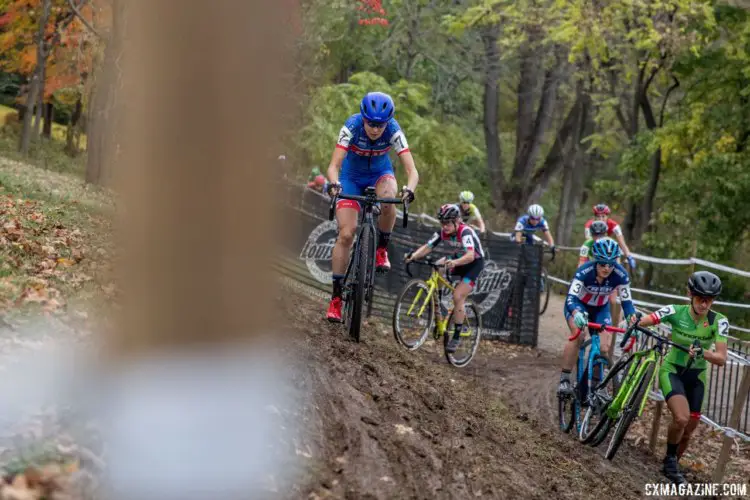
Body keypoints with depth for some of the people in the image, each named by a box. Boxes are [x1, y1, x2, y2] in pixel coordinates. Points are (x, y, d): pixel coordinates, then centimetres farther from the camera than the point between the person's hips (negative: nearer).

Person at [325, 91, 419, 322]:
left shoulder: (393, 131, -28)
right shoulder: (352, 127, -30)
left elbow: (412, 170, -33)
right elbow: (334, 165, -35)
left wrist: (409, 189, -54)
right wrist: (334, 184, -56)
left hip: (380, 173, 0)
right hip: (352, 175, 0)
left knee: (388, 200, -36)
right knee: (346, 234, -12)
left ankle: (382, 250, -10)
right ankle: (336, 297, -4)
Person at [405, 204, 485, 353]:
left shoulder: (465, 232, -31)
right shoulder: (443, 232, -12)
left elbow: (470, 256, -46)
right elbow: (427, 247, -17)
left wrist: (454, 262, -63)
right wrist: (413, 256, -36)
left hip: (475, 263, -7)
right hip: (458, 259, 7)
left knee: (458, 297, -19)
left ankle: (456, 337, -8)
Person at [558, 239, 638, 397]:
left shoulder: (621, 275, -27)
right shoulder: (584, 271, -35)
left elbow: (627, 302, -21)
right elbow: (571, 298, -41)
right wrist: (577, 314, -62)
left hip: (601, 309, 3)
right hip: (578, 305, -3)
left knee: (604, 348, -12)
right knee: (577, 335, -30)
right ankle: (564, 380, -21)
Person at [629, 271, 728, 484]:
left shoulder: (718, 321, -15)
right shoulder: (676, 312, -18)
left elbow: (721, 359, -21)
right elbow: (642, 321, -27)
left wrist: (703, 353, -41)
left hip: (696, 377, 3)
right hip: (672, 370, -3)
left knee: (687, 431, 8)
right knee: (681, 418, -26)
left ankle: (671, 466, 35)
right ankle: (670, 459, 0)